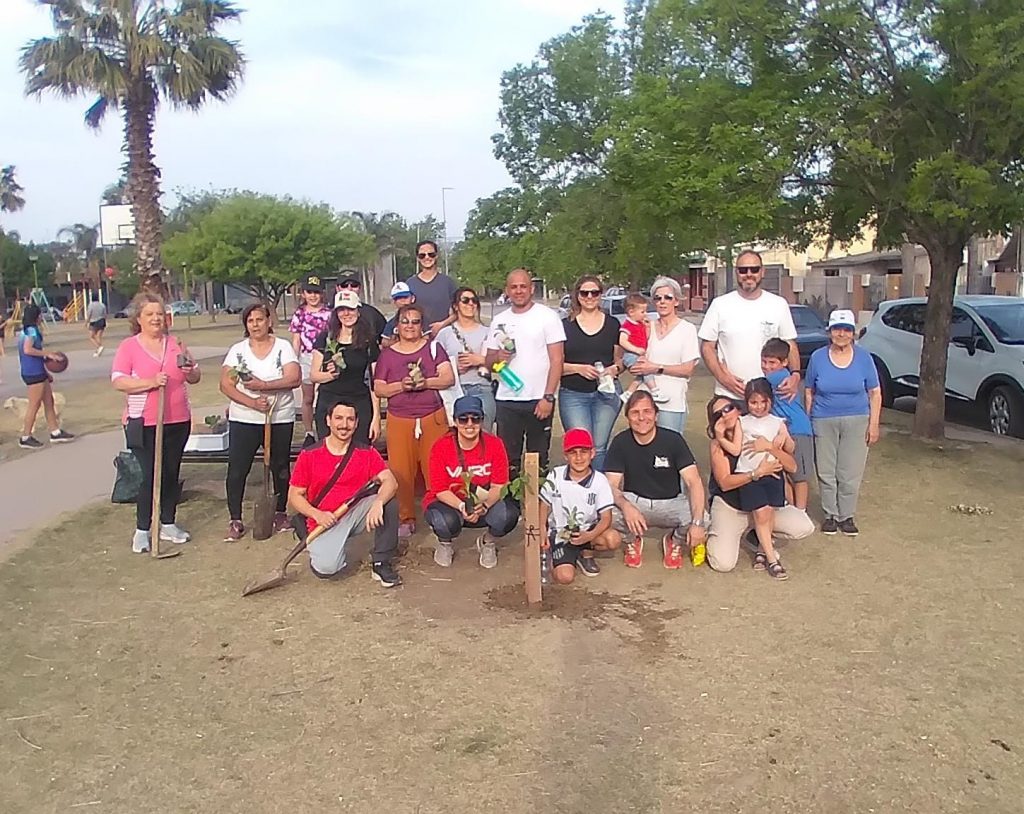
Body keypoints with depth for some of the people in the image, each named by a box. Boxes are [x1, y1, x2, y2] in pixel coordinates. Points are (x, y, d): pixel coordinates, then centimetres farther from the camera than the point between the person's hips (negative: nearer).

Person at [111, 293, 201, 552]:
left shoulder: (175, 344, 10)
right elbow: (118, 381, -12)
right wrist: (150, 382, -24)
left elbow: (195, 378, 15)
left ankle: (168, 524, 24)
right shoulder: (128, 347, -2)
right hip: (143, 424, -4)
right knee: (150, 475, -4)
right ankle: (142, 530, 9)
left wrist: (190, 369, -8)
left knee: (171, 473, 12)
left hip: (178, 421, 5)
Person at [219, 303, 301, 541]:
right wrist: (252, 402, -18)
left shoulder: (283, 347, 1)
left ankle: (281, 514, 26)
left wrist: (264, 385, -21)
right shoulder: (237, 350, 4)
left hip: (280, 418, -1)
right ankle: (235, 521, 8)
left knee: (280, 468, 10)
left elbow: (295, 378, -12)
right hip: (243, 419, 1)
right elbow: (226, 385, -4)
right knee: (237, 470, -2)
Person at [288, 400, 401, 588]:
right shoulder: (309, 455, -4)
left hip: (356, 513, 2)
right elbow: (294, 496, 0)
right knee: (325, 568, -28)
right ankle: (323, 550, 11)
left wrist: (378, 503, -36)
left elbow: (390, 482, -15)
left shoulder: (367, 453, -1)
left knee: (388, 502, -26)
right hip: (326, 522, -2)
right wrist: (317, 515, -18)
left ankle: (381, 563, -10)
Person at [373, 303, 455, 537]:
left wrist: (426, 382, -19)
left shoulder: (433, 348, 7)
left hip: (433, 418, -1)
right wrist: (401, 385, -13)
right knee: (401, 471, -1)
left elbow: (449, 378, -3)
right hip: (399, 421, 1)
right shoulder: (387, 354, 9)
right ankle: (406, 518, 11)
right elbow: (378, 389, 4)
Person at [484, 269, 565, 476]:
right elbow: (488, 362, 16)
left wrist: (548, 397, -13)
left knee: (538, 461, 5)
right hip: (506, 401, 3)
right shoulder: (499, 321, 12)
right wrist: (498, 357, -8)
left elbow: (557, 359, -5)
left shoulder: (547, 316, -1)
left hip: (539, 400, -3)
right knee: (507, 460, 7)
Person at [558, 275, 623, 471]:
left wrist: (614, 369, -5)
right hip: (573, 394, -1)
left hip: (606, 392, 1)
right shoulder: (566, 325, 4)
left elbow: (620, 359, 17)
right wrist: (578, 368, -13)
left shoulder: (613, 324, 10)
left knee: (599, 447, 2)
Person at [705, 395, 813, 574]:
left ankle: (756, 539, 10)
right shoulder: (718, 443, -11)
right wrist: (758, 473, -29)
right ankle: (713, 535, 18)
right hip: (729, 507, -3)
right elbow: (725, 483, -21)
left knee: (805, 528, -15)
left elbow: (792, 466, -9)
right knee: (723, 564, -18)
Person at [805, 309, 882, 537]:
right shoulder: (817, 357, -1)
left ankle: (846, 516, 17)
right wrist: (807, 421, 1)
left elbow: (875, 393, 2)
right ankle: (830, 514, 21)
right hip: (824, 422, 0)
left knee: (850, 473, 3)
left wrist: (874, 424, -3)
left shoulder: (864, 358, -1)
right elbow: (809, 392, 5)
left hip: (856, 422, 0)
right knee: (826, 473, 6)